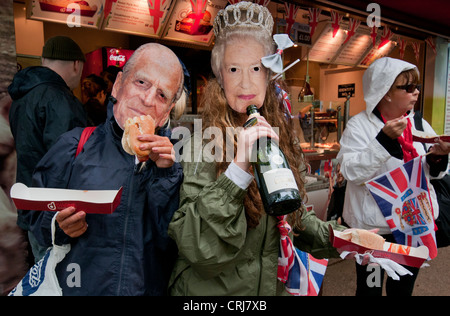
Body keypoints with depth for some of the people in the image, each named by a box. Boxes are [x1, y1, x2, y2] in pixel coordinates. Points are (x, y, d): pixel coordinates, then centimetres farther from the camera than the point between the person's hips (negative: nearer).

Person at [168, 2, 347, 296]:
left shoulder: (282, 139, -3)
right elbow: (198, 249, -28)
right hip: (212, 288, -5)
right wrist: (238, 169, -36)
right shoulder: (205, 145, -20)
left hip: (274, 284, 5)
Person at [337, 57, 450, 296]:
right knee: (370, 287, 14)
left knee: (403, 287, 23)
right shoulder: (359, 125, -11)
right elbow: (351, 171, -22)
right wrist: (384, 139, -29)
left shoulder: (419, 124, 5)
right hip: (374, 225, -5)